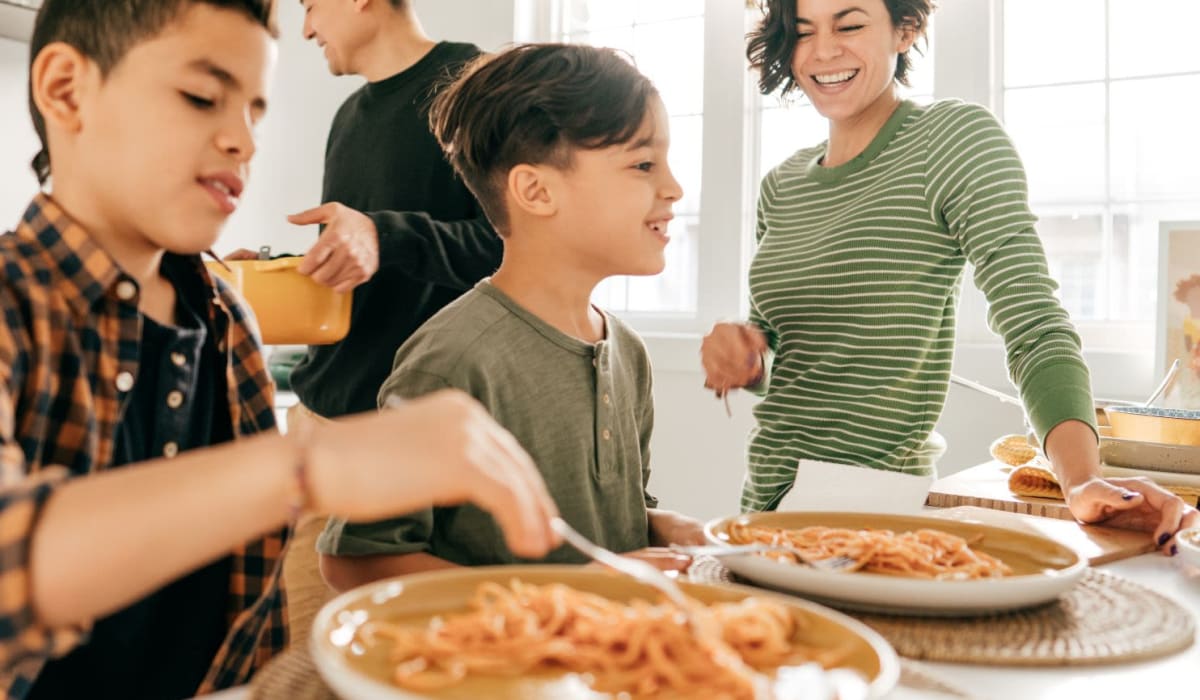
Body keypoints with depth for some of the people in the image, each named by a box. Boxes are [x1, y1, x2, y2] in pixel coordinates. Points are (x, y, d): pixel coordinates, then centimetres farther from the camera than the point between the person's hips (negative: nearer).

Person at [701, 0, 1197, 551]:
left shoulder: (956, 139, -8)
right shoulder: (781, 185, 8)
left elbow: (1035, 324, -18)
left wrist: (1084, 481, -31)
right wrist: (737, 355, -7)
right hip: (766, 491, 6)